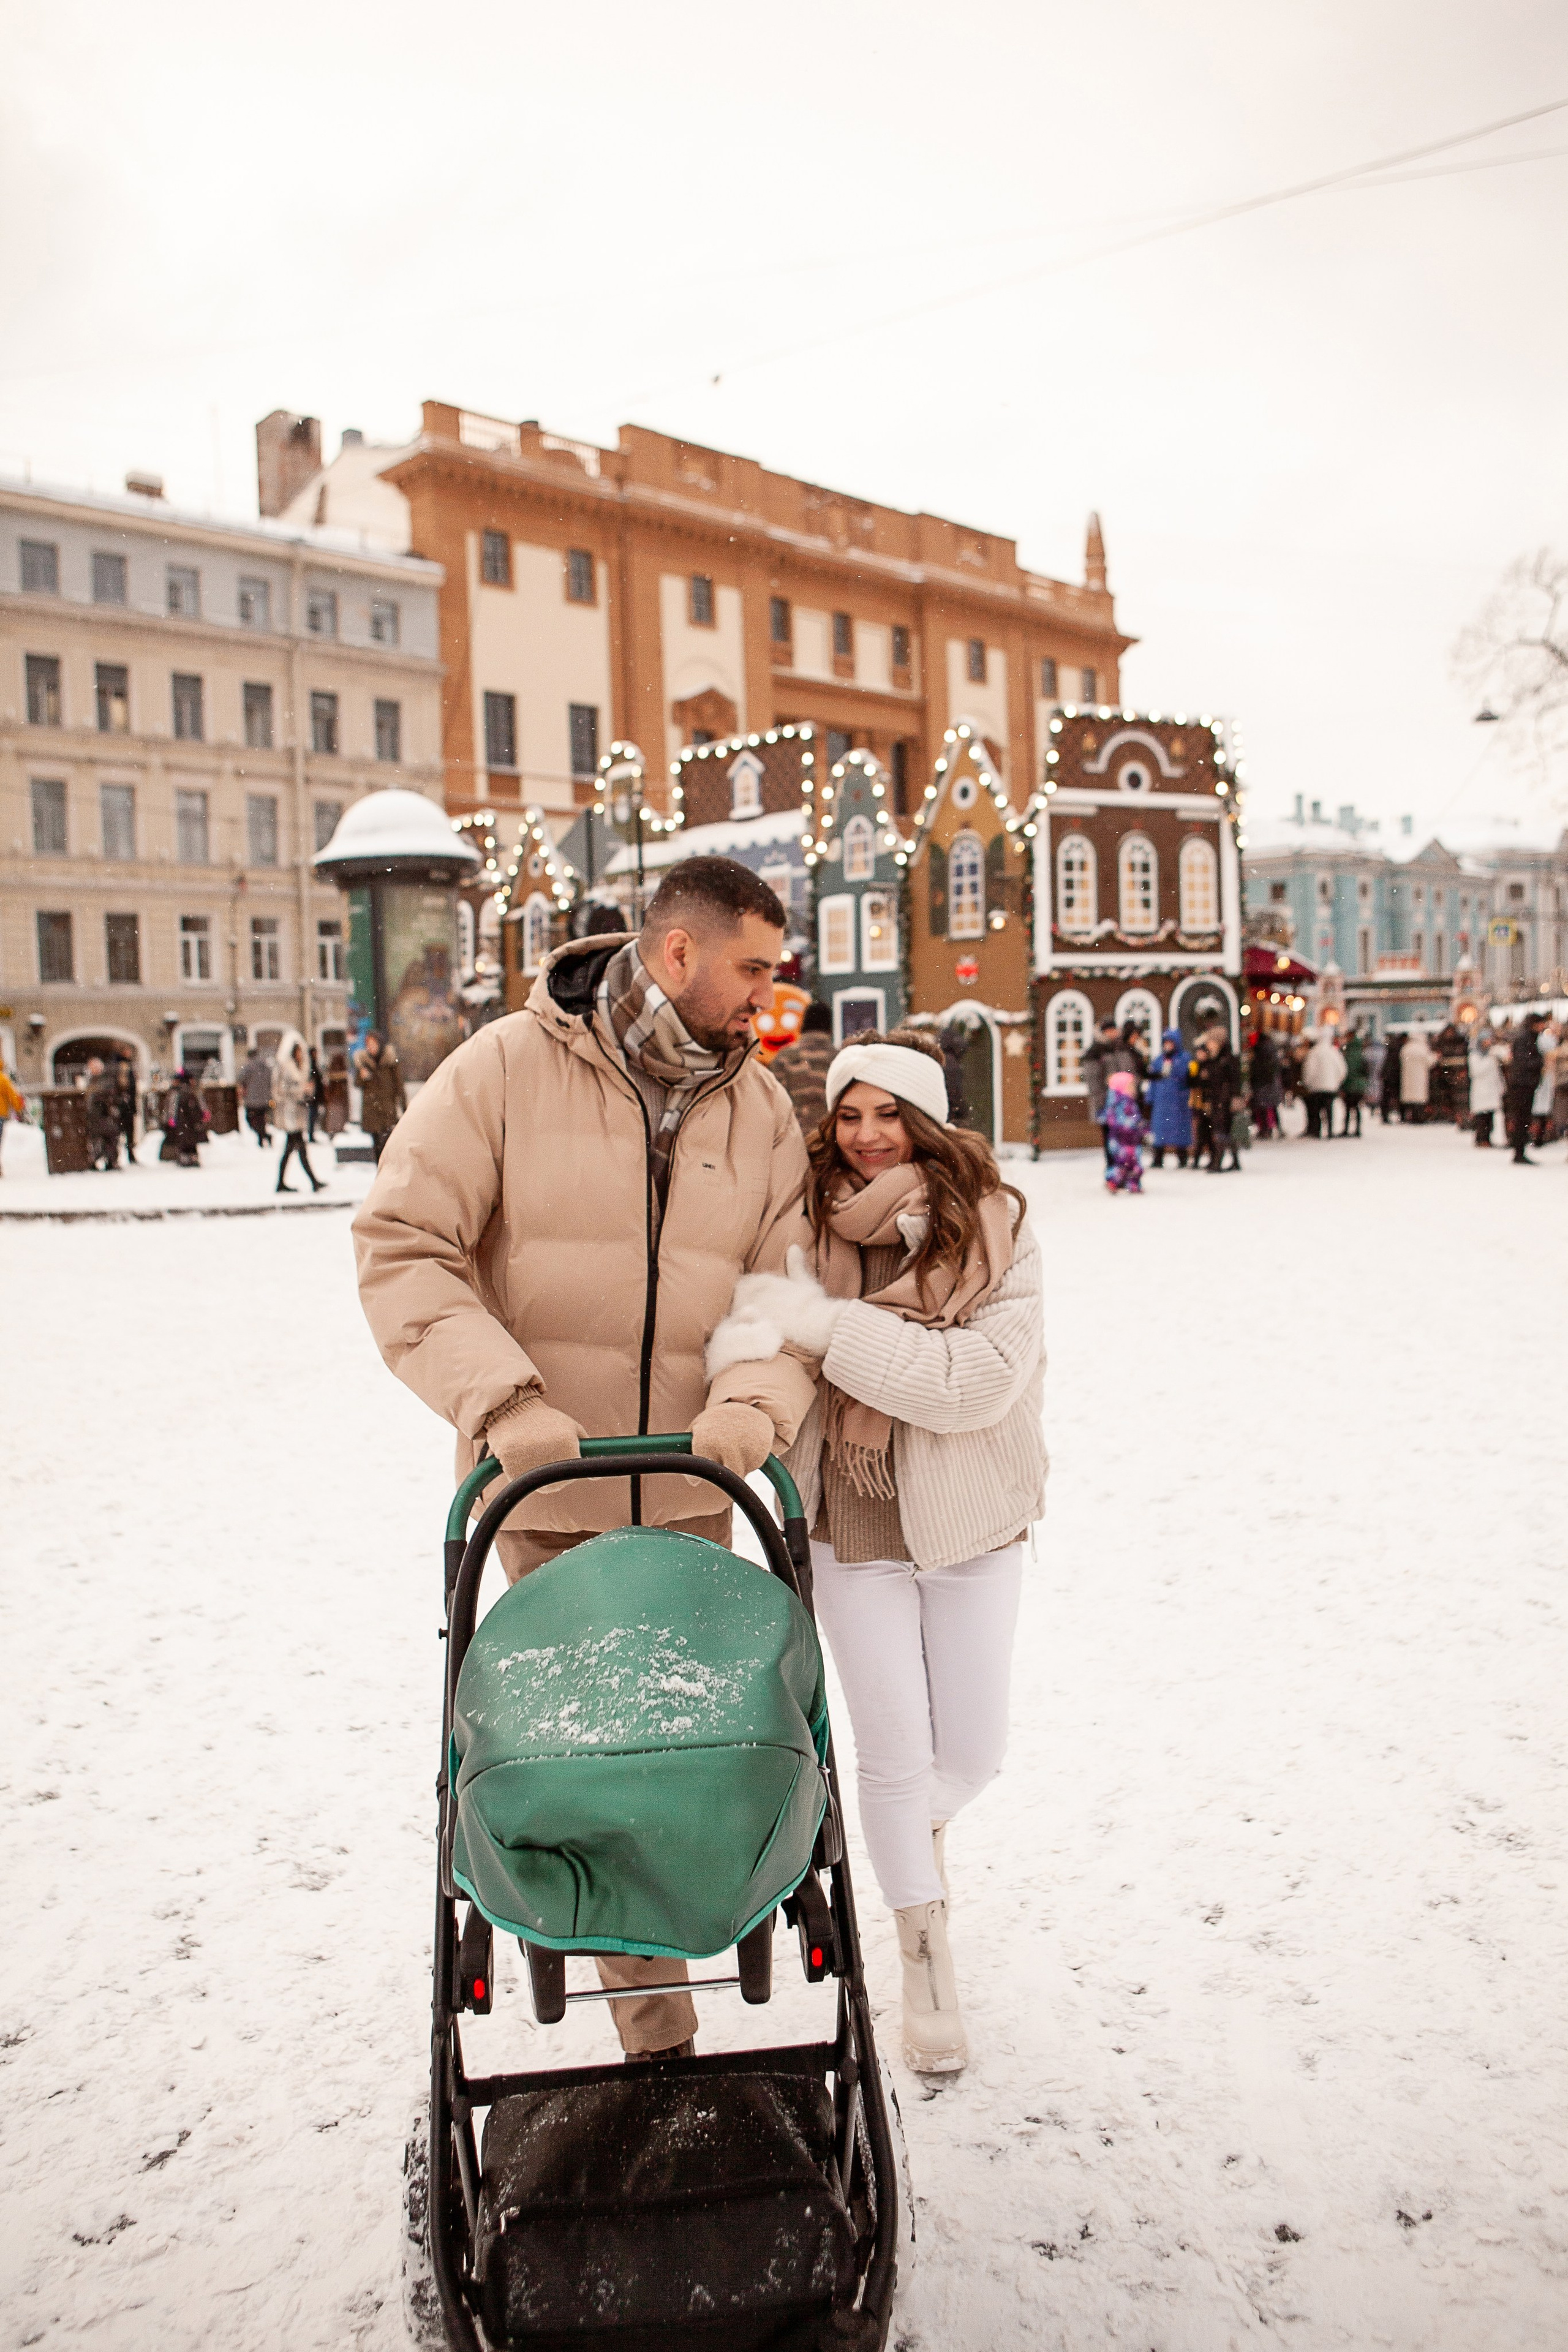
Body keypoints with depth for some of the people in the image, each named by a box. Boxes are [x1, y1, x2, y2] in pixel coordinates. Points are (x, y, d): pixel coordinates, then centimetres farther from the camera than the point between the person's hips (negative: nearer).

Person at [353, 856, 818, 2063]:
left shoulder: (761, 1105, 2)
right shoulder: (507, 1069, -10)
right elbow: (404, 1248, -12)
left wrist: (755, 1401, -21)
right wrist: (501, 1400, -24)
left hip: (691, 1489, 4)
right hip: (545, 1487, -3)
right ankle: (656, 2029, 20)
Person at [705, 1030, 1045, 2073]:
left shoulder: (996, 1229, -12)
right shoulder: (812, 1224, -7)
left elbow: (982, 1381, -23)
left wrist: (829, 1326, -30)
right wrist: (757, 1336, -34)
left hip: (969, 1517, 0)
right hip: (852, 1520, 0)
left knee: (973, 1751, 11)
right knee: (896, 1752, 5)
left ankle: (921, 1827, 49)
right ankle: (929, 1958, 30)